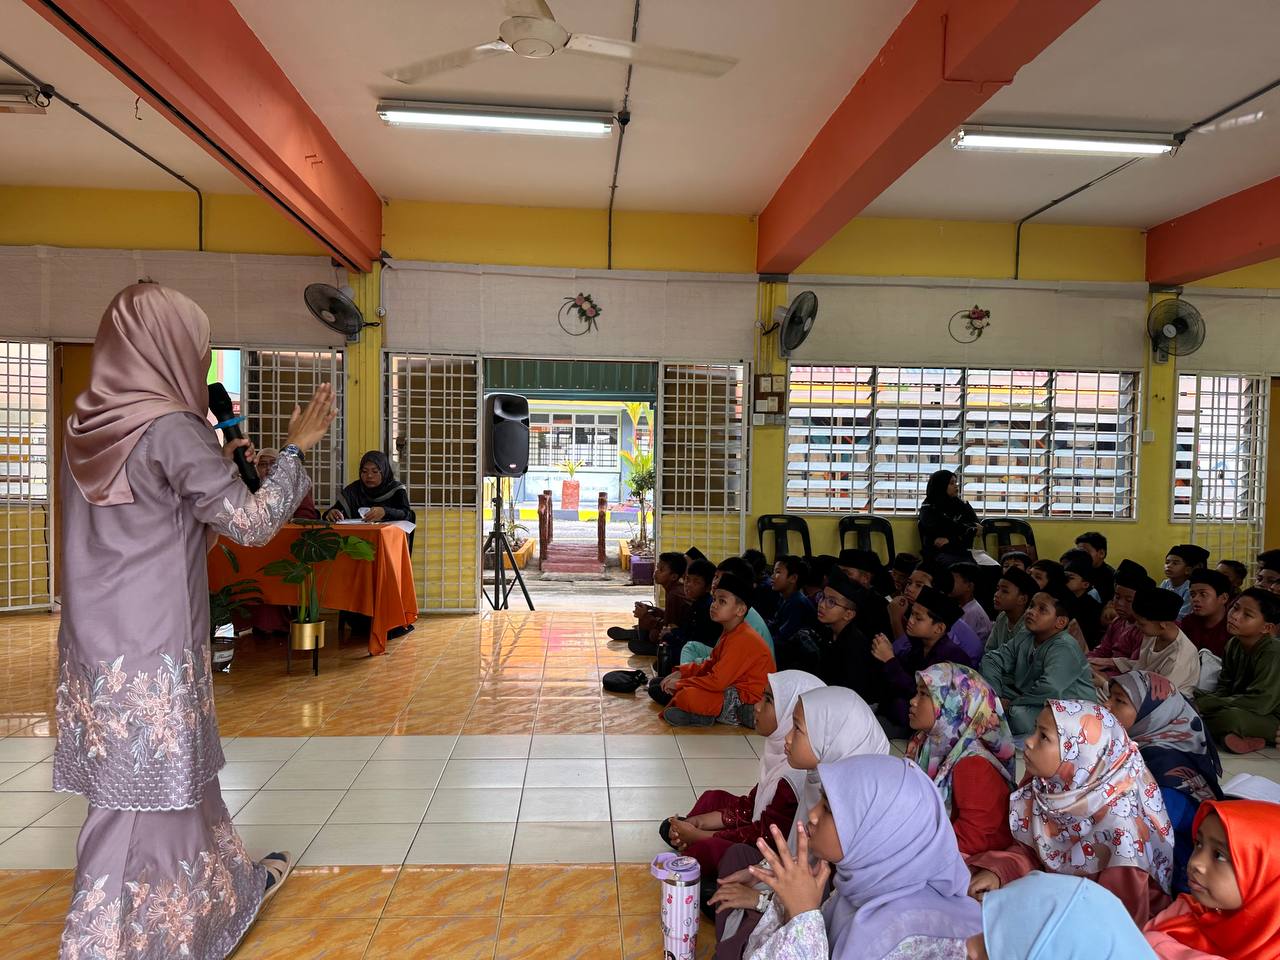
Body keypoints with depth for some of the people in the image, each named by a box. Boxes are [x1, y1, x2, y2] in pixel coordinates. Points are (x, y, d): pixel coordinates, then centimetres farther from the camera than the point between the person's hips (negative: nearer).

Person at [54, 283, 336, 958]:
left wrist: (216, 464, 17)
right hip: (148, 649, -8)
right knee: (142, 793, 7)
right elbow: (252, 523, -16)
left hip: (99, 639, 8)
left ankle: (228, 886, 39)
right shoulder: (170, 428, -19)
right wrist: (295, 449, -6)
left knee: (177, 771, 20)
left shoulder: (90, 427, 6)